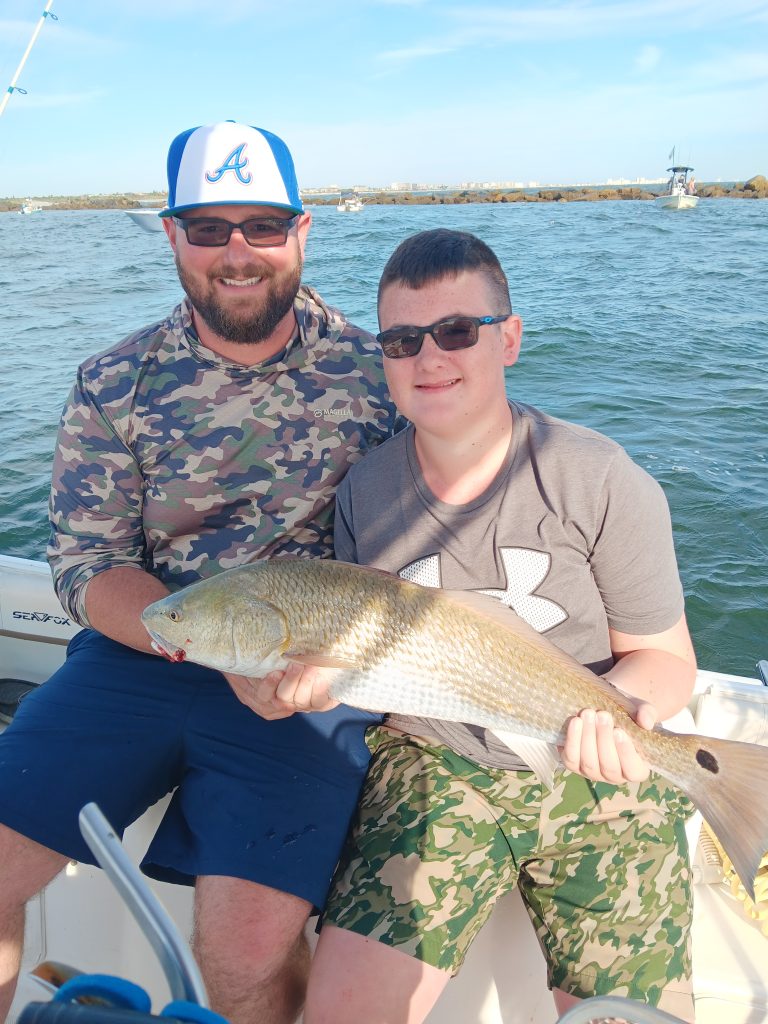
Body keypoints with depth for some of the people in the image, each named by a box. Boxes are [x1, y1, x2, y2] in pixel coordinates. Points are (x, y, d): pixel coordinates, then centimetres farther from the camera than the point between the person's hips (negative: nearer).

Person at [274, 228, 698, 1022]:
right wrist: (320, 673, -16)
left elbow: (665, 655, -4)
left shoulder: (601, 482, -13)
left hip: (601, 781, -1)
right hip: (434, 769, 2)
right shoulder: (362, 493, -4)